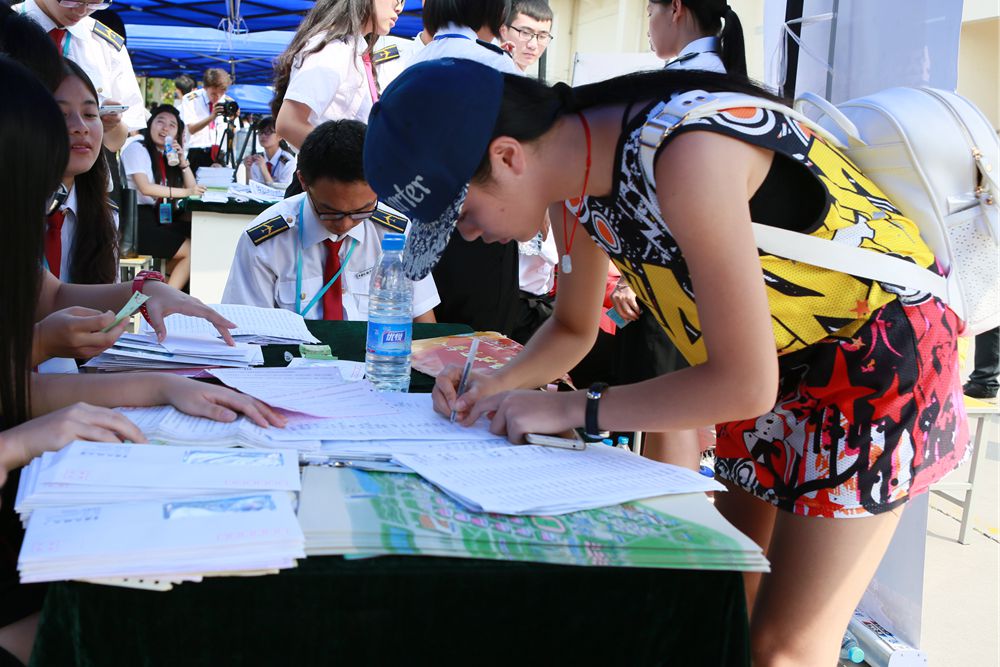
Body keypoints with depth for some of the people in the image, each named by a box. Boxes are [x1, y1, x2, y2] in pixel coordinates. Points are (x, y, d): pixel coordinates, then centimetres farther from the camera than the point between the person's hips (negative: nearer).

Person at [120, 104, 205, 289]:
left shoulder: (168, 155, 19)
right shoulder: (137, 149, -4)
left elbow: (191, 187, 12)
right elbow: (145, 188, -19)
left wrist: (182, 161, -2)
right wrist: (184, 192, -25)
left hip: (157, 217, 8)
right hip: (136, 220, -8)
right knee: (191, 251, -16)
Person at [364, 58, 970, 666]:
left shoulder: (684, 151, -35)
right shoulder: (573, 177, -8)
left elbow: (745, 384, -31)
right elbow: (573, 328, 9)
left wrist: (570, 408, -25)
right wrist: (498, 385, -9)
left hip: (882, 349, -8)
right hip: (780, 362, 8)